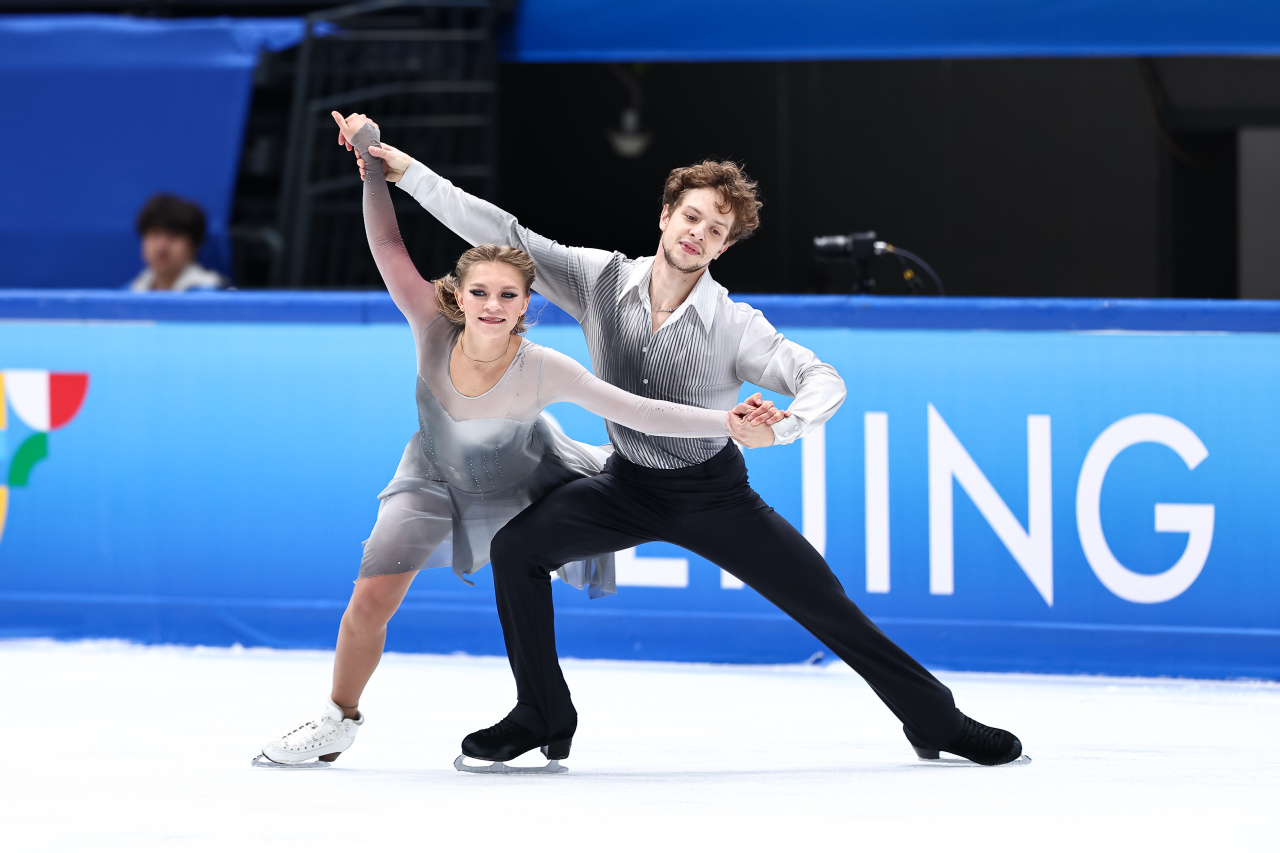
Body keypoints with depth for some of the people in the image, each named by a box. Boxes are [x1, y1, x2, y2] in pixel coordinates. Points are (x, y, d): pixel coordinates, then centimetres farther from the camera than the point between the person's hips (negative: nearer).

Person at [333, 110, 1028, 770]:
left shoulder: (734, 326, -19)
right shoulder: (601, 280, -12)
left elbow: (824, 381, -25)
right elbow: (501, 235, -15)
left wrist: (781, 428, -47)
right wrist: (405, 170, -21)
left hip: (712, 493, -2)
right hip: (628, 485, 3)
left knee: (826, 603, -7)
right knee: (517, 547, -17)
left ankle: (936, 723, 9)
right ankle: (543, 721, -3)